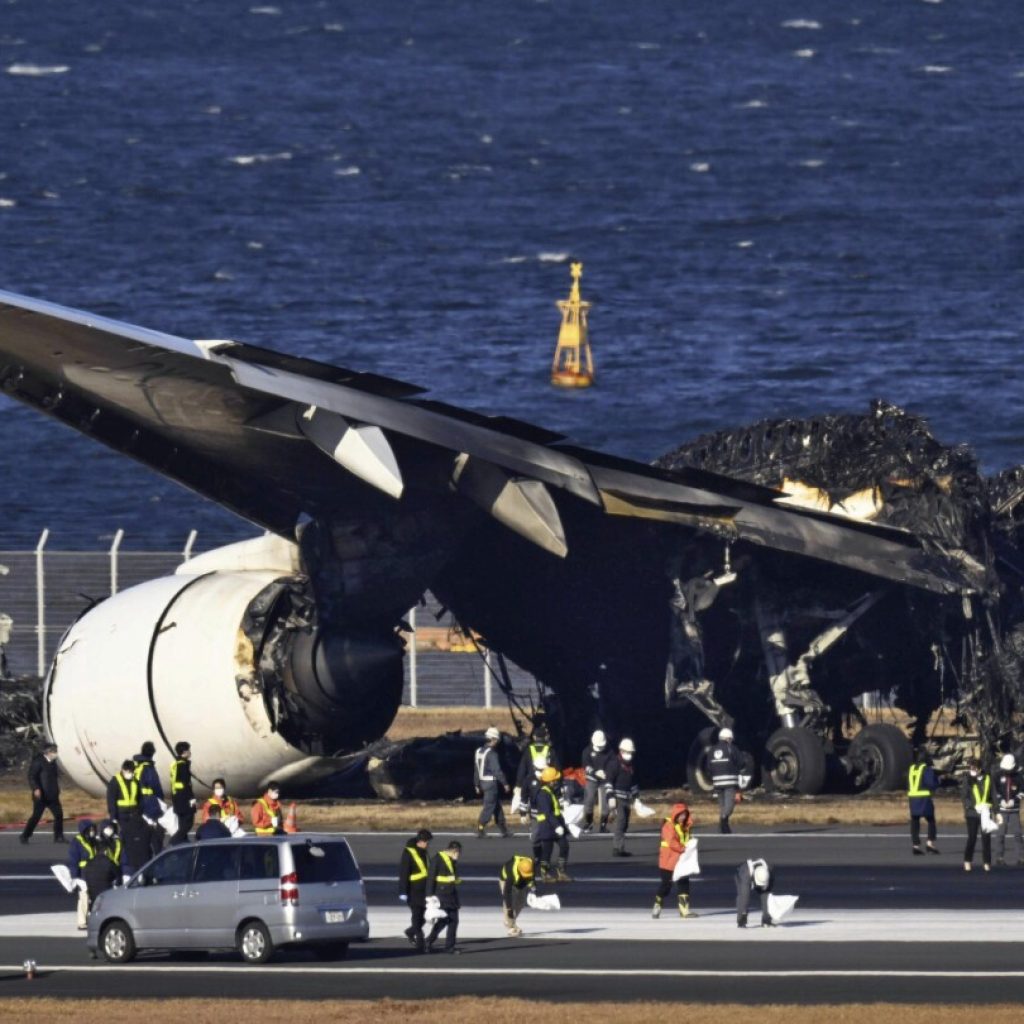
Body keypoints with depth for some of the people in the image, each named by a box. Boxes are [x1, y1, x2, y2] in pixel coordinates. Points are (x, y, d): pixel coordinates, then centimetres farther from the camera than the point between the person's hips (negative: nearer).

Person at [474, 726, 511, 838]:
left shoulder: (479, 751, 9)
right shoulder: (492, 753, -17)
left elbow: (476, 770, 15)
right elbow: (497, 770, -20)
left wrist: (477, 785, 20)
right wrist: (505, 783, -12)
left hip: (483, 782, 9)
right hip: (492, 783, -9)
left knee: (497, 806, 16)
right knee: (488, 807, -5)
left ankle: (504, 830, 21)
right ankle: (480, 830, -8)